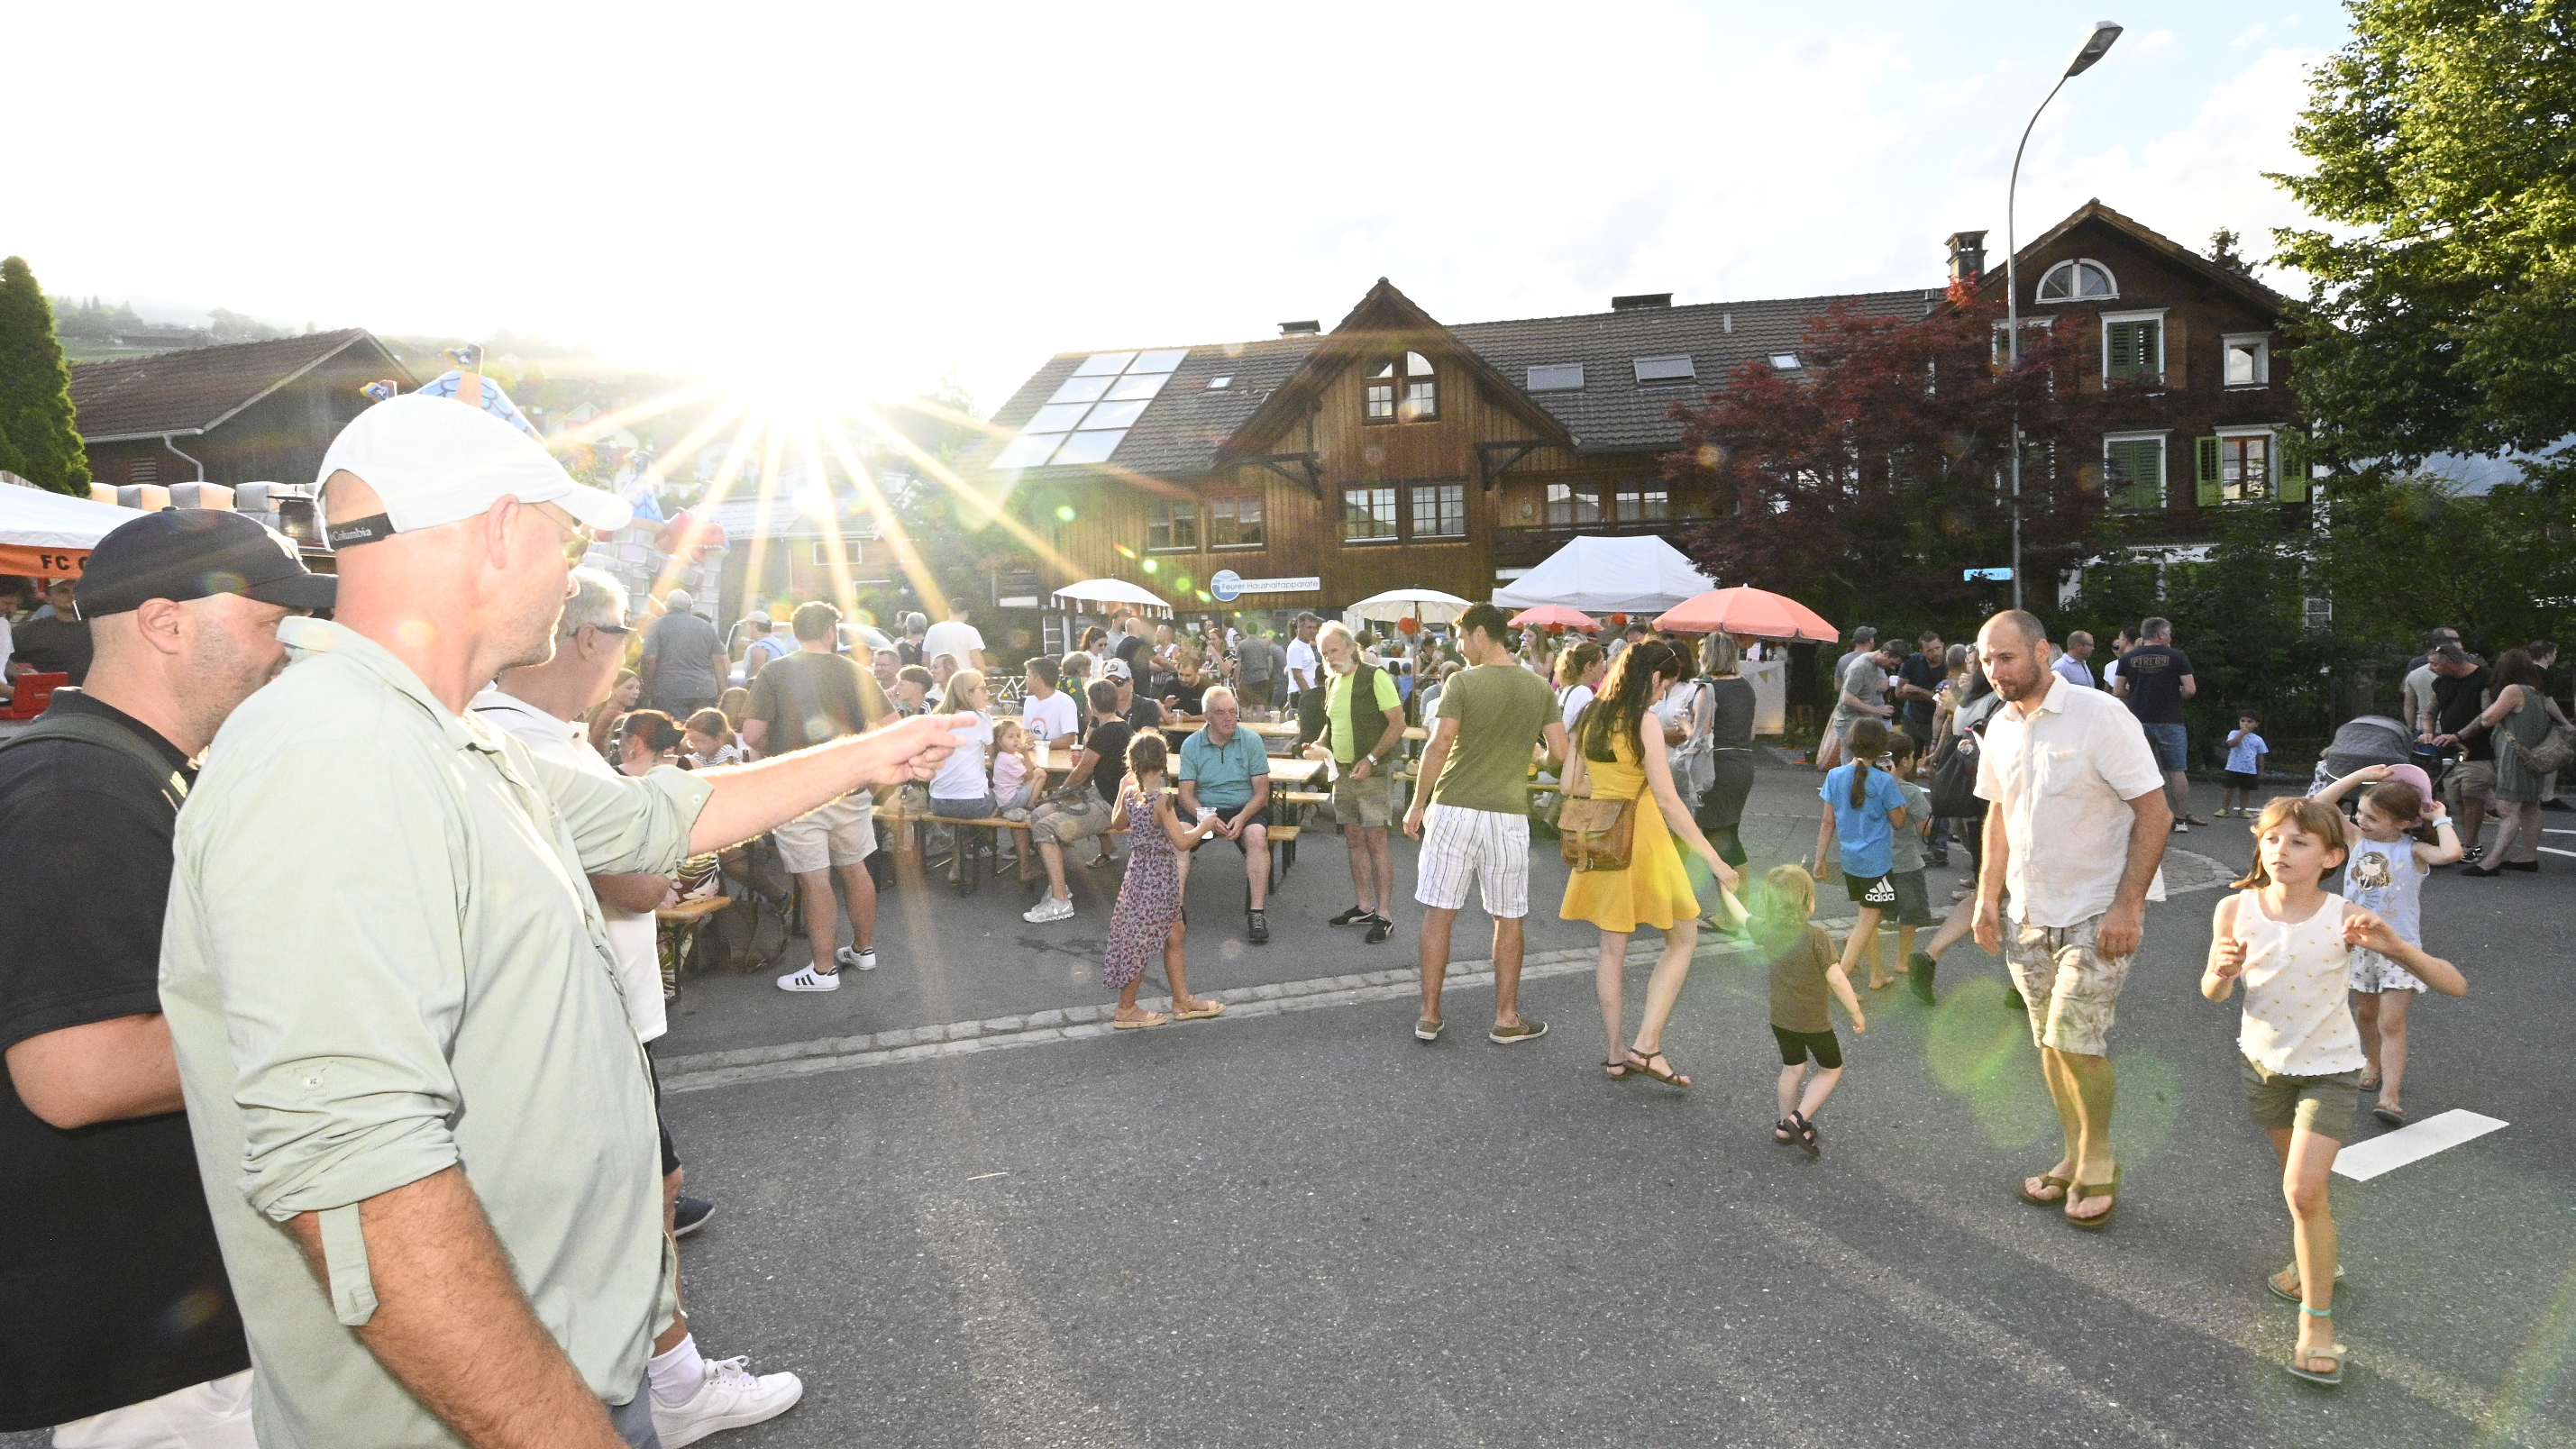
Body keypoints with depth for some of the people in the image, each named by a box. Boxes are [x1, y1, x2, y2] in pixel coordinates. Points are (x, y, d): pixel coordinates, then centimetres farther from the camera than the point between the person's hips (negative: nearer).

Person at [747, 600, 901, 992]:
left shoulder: (774, 673, -6)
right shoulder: (855, 672, 0)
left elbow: (752, 735, -12)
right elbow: (892, 725, -2)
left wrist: (774, 752, 8)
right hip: (849, 787, 3)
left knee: (815, 881, 1)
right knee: (855, 869, 17)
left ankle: (824, 970, 8)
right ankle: (863, 949, 31)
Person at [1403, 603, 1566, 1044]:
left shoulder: (1461, 682, -7)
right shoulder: (1539, 688, 3)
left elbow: (1439, 746, -14)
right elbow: (1559, 754, 0)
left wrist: (1417, 805, -5)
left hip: (1454, 809, -2)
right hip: (1508, 814, 2)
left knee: (1439, 913, 7)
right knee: (1509, 918, 12)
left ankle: (1429, 1016, 12)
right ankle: (1506, 1018, 18)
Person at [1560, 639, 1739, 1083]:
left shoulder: (1588, 717, 5)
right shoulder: (1646, 722, -14)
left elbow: (1570, 784, 10)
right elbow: (1667, 800, -18)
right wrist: (1713, 858, -15)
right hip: (1642, 841, -7)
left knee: (1612, 947, 14)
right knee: (1683, 940, 9)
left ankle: (1617, 1053, 20)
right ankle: (1647, 1045, 2)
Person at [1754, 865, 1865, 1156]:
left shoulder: (1765, 930, -9)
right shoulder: (1816, 936, -25)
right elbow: (1836, 980, -22)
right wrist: (1856, 1012, -8)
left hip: (1780, 1017, 5)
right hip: (1813, 1020, -5)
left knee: (1792, 1068, 22)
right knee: (1831, 1070, 16)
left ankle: (1785, 1128, 30)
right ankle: (1799, 1118, 4)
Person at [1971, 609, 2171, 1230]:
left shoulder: (2100, 715, -16)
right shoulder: (2000, 727, 5)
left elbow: (2154, 812, -16)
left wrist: (2127, 905, -20)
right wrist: (1987, 897, 10)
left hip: (2099, 913, -6)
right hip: (2030, 912, 6)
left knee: (2075, 1039, -11)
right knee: (2050, 1044, 11)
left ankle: (2098, 1165, 10)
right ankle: (2075, 1160, 28)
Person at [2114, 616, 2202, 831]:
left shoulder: (2127, 658, 4)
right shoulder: (2177, 656, -3)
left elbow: (2118, 692, 3)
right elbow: (2190, 689, -7)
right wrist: (2175, 697, 12)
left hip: (2139, 722, 2)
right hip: (2170, 722, -2)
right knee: (2177, 771, 5)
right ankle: (2181, 819, 6)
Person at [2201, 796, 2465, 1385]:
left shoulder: (2344, 918, -24)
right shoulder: (2236, 910, -17)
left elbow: (2454, 985, -23)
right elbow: (2214, 993, -3)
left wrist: (2395, 947, -39)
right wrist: (2220, 971, -26)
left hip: (2328, 1068, -3)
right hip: (2264, 1062, 3)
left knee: (2303, 1190, -12)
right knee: (2299, 1182, 24)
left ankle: (2317, 1320, 5)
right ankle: (2314, 1260, 51)